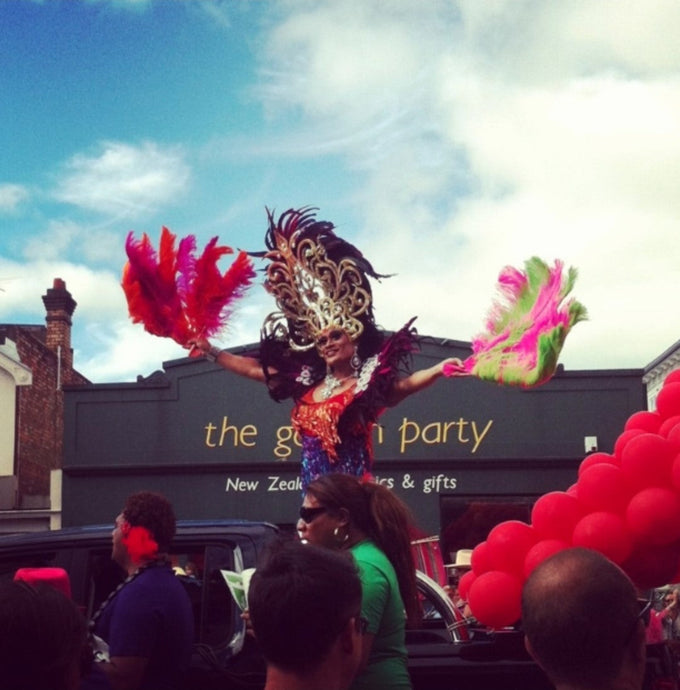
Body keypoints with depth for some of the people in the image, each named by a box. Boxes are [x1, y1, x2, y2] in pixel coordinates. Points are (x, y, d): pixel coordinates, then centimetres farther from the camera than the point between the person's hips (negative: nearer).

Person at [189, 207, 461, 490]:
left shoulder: (368, 383, -2)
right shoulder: (307, 382, 15)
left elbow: (404, 384, -20)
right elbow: (255, 369, 22)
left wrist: (439, 369, -38)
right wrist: (211, 351, 26)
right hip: (313, 491, 6)